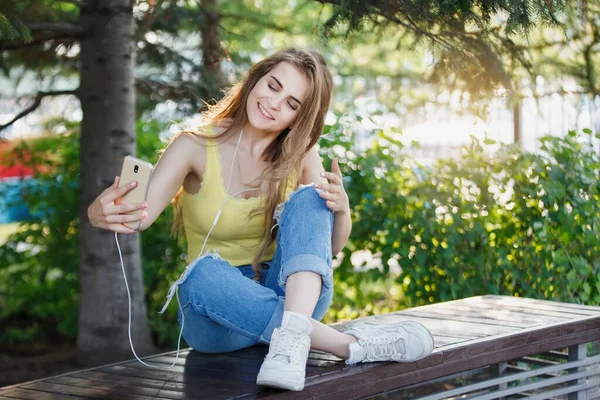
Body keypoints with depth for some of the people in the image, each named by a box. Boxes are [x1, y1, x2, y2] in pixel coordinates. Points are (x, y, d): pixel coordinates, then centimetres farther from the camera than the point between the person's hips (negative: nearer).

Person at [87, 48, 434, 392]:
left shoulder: (300, 154, 1)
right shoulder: (195, 147, -7)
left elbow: (332, 246, 0)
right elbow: (142, 212, -23)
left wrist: (341, 208, -22)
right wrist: (106, 212, -46)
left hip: (292, 296, 2)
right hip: (219, 314, -2)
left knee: (310, 197, -22)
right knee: (203, 273, -37)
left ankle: (293, 334, -45)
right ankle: (353, 344, -39)